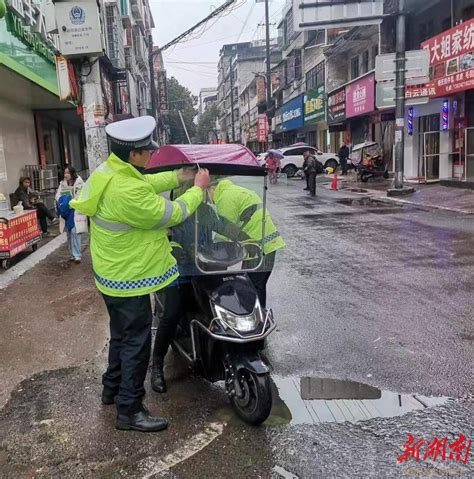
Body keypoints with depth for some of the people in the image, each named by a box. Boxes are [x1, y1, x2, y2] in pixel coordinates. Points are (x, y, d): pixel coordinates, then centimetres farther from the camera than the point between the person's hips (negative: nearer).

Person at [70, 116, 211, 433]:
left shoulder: (108, 172, -1)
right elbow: (171, 214, -22)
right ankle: (129, 411, 17)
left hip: (114, 275, 10)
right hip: (129, 281, -10)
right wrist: (198, 189, -8)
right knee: (136, 344, 4)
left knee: (122, 336, 25)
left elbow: (146, 185, 14)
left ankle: (112, 388, 43)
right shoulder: (127, 192, -32)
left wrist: (179, 176, 5)